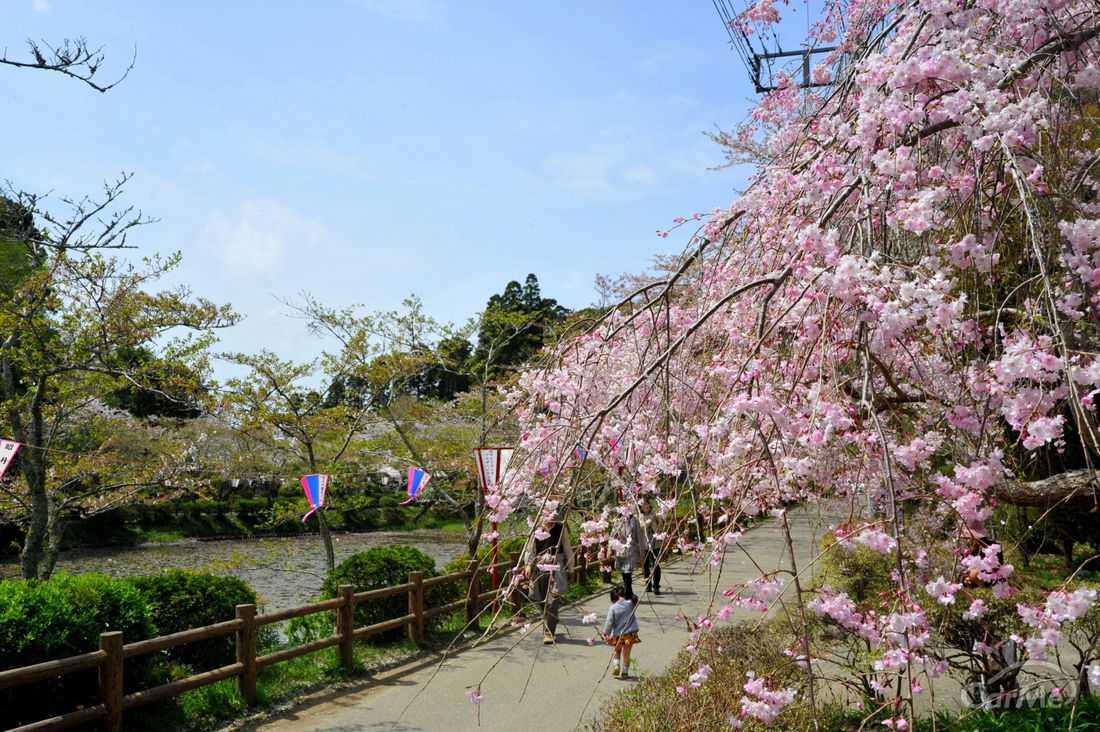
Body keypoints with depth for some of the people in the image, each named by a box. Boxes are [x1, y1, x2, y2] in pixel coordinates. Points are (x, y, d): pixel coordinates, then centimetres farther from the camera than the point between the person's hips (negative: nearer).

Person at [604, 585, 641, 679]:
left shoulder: (613, 608, -12)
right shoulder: (631, 604, -10)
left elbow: (609, 622, -10)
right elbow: (635, 598, 16)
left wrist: (606, 633, -2)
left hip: (617, 635, -1)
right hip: (630, 634, 1)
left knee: (617, 651, 25)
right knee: (626, 654, 12)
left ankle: (616, 665, 8)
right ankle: (625, 672, 18)